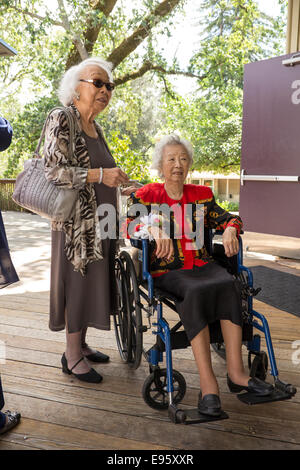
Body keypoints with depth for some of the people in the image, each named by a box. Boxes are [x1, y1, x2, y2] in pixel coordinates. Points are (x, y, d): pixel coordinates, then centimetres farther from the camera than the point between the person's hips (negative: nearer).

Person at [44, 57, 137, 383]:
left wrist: (117, 186, 18)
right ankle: (72, 357, 13)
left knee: (92, 282, 12)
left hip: (99, 220, 8)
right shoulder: (61, 120, -9)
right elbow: (53, 171, -19)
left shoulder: (95, 128, 15)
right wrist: (100, 175, -25)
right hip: (77, 221, -8)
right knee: (77, 282, -1)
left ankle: (80, 345, 27)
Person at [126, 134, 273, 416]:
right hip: (166, 270, -3)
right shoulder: (146, 195, 7)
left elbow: (226, 219, 14)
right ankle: (207, 382, -35)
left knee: (229, 284, -29)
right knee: (196, 291, -35)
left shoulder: (201, 195, 18)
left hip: (202, 265, 4)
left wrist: (229, 229, -10)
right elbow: (130, 227, -7)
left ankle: (236, 372, -27)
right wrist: (154, 229, -28)